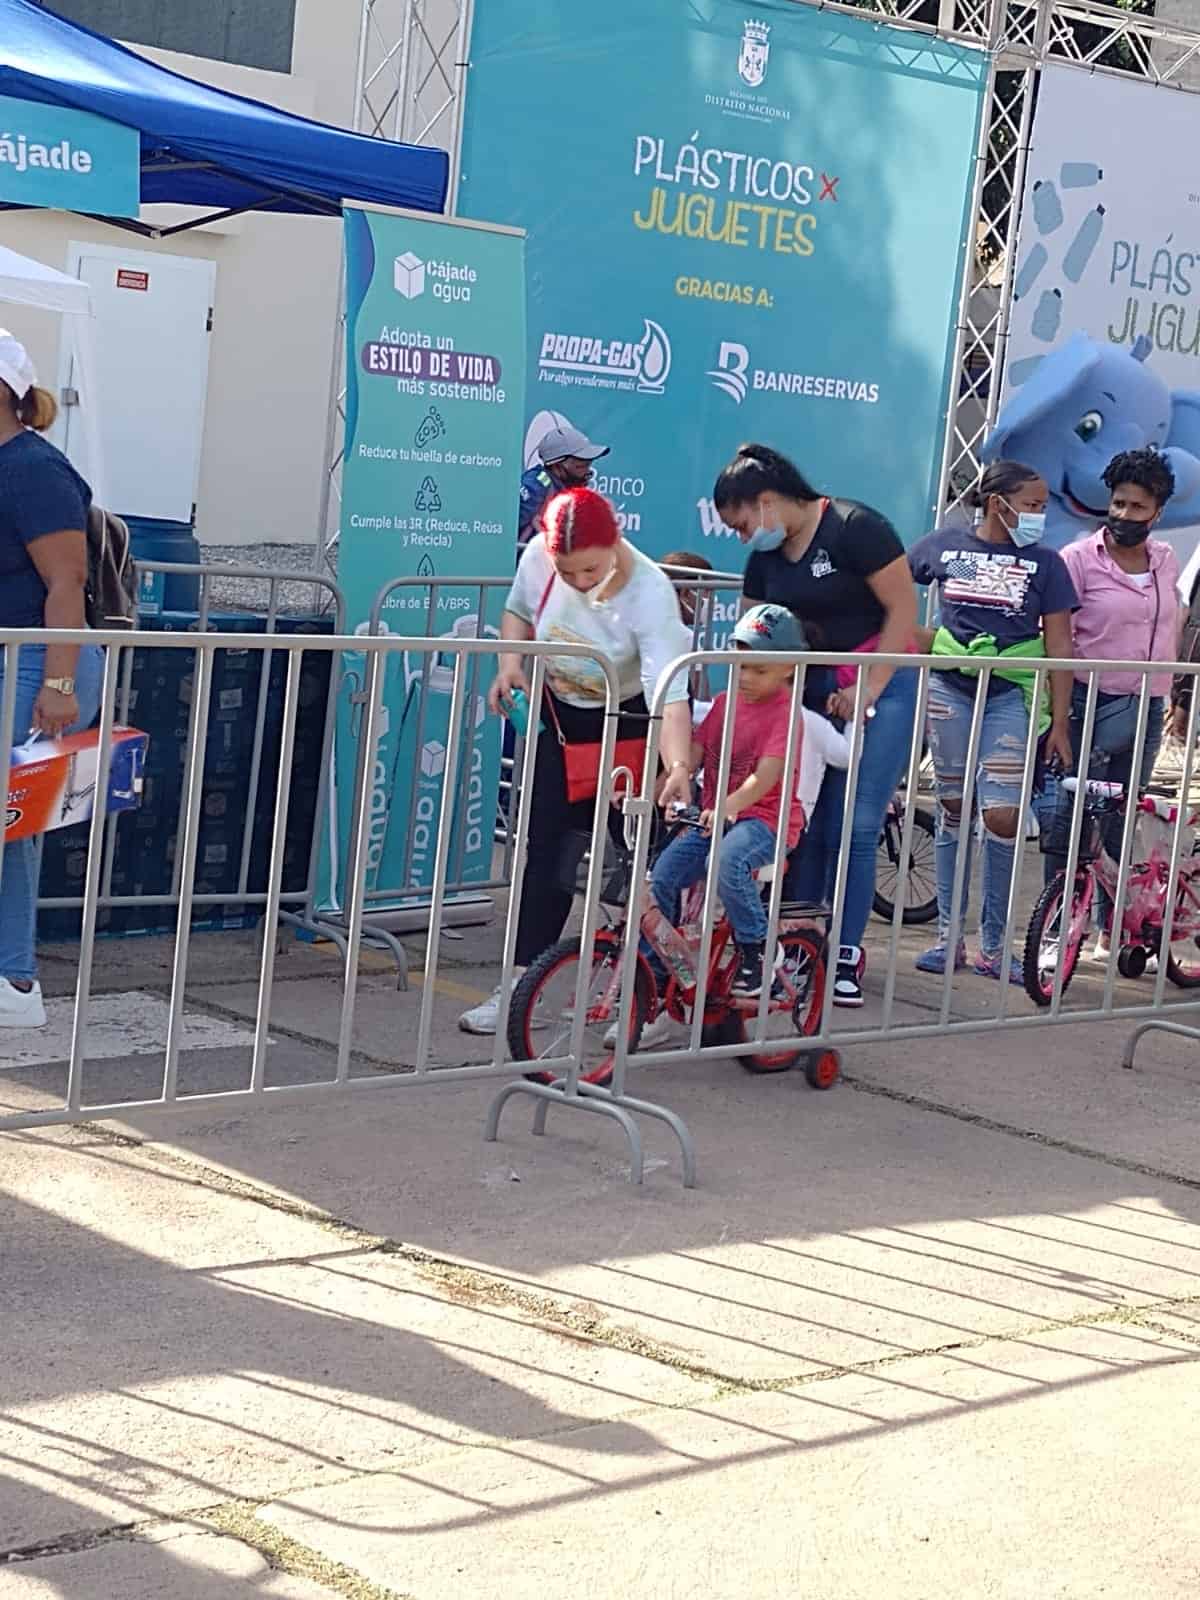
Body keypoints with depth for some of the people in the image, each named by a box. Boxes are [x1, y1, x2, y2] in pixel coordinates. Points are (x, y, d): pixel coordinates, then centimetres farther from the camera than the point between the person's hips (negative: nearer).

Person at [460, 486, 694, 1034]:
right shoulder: (539, 557, -18)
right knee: (547, 851, 0)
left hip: (636, 722, -4)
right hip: (565, 717, 4)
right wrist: (511, 661, -15)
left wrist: (679, 767, -56)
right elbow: (518, 610, 5)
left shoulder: (649, 594, -33)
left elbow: (669, 696, -41)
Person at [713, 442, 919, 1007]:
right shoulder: (766, 557, 7)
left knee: (854, 827, -8)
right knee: (805, 823, 2)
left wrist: (868, 689, -16)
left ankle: (844, 956, -1)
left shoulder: (855, 528, -14)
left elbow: (904, 609, -14)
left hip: (878, 687, -6)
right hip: (809, 691, 6)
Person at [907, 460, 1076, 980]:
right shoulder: (945, 544, 2)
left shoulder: (1044, 563, 1)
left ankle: (993, 944, 3)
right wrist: (916, 636, 3)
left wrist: (1059, 723, -3)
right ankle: (949, 935, 13)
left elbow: (1058, 646, 0)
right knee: (953, 808, 6)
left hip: (1011, 697, -1)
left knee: (1003, 817, -9)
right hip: (949, 688, 1)